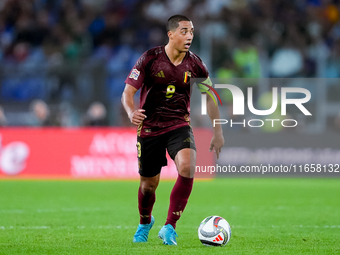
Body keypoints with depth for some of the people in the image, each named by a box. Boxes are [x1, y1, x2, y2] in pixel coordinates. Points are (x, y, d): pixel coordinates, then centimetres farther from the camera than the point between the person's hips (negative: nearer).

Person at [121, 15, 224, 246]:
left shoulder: (194, 64, -3)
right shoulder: (150, 59, -11)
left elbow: (210, 96, 11)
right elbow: (128, 92, -11)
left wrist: (218, 131, 11)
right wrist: (131, 112, -33)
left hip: (179, 125, 1)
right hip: (150, 128, -1)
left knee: (187, 167, -27)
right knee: (149, 184, 7)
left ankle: (170, 227, -19)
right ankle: (145, 223, 42)